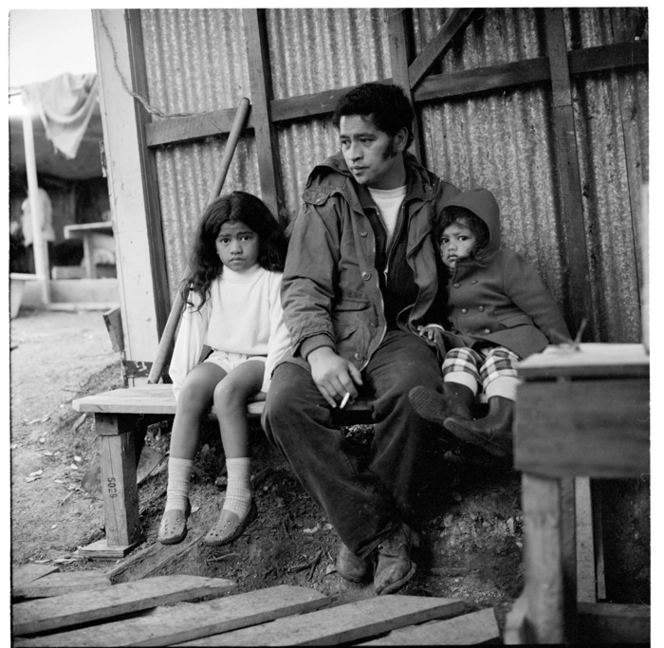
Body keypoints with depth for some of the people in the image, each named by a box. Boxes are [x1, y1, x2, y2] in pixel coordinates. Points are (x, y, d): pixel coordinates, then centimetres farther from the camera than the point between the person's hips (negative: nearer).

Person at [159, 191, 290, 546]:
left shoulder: (274, 281, -5)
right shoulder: (206, 285, 9)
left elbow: (281, 336, -12)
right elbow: (192, 331, 5)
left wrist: (271, 381, -23)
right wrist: (181, 379, -5)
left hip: (259, 359, -4)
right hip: (221, 357, 4)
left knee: (227, 390, -34)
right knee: (192, 391, -27)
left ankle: (239, 497, -33)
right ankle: (176, 497, -29)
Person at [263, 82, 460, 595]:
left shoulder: (439, 200, 12)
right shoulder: (327, 198, 8)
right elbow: (303, 284, 0)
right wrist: (318, 348, -19)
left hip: (403, 333, 0)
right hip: (332, 335, 1)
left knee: (411, 393, -36)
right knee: (285, 405, -30)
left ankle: (364, 533, -15)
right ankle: (385, 530, -21)